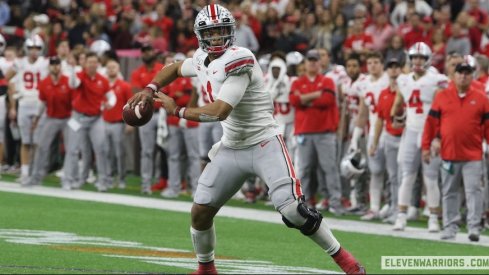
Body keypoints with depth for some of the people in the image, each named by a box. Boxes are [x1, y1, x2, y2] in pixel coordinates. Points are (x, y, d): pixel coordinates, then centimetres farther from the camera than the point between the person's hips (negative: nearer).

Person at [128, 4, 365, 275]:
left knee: (293, 211, -17)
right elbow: (174, 69, 25)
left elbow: (219, 111, -29)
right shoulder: (202, 59, 2)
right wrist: (150, 89, 7)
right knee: (200, 211, 3)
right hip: (231, 148, 7)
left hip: (264, 145, -7)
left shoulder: (238, 60, -23)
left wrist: (177, 110, -16)